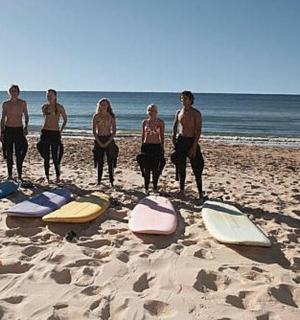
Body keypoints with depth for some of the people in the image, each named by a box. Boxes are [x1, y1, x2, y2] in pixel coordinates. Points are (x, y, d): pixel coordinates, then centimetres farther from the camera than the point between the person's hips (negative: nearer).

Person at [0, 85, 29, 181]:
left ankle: (19, 175, 5)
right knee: (9, 153, 4)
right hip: (8, 129, 1)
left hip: (19, 130, -1)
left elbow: (26, 116, 10)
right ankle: (10, 175, 13)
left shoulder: (23, 103, 3)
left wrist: (26, 126, -7)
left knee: (19, 153, -3)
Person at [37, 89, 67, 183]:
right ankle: (47, 177, 12)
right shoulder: (44, 107, 7)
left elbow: (65, 120, 10)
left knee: (55, 157, -2)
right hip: (45, 132, 3)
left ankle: (58, 177, 11)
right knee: (46, 157, 3)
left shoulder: (60, 107, -1)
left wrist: (61, 130, 5)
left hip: (55, 133, -2)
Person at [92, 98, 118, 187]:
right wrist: (99, 142, -9)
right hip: (99, 140, 1)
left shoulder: (111, 116, 2)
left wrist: (108, 142, -11)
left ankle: (111, 181, 6)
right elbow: (94, 131, 2)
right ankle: (99, 181, 12)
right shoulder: (96, 116, 4)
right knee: (100, 162, 3)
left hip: (109, 140, -1)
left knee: (110, 162, 0)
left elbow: (114, 131, 0)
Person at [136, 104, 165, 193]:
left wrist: (162, 148, 3)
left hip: (157, 146, -1)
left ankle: (155, 187, 15)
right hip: (146, 146, 1)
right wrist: (142, 147, 10)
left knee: (156, 168, 2)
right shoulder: (144, 122, 6)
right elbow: (143, 136, 12)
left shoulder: (160, 122, 0)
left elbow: (162, 136, 5)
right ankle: (146, 187, 14)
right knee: (146, 168, 2)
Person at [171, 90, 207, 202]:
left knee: (197, 169, -3)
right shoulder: (179, 112, 7)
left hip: (192, 141, -4)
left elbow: (198, 131, -13)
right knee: (181, 167, 9)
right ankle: (182, 191, 20)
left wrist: (194, 147, -20)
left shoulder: (196, 113, -8)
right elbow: (175, 125, 22)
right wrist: (174, 137, 7)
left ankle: (200, 194, 3)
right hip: (180, 141, 5)